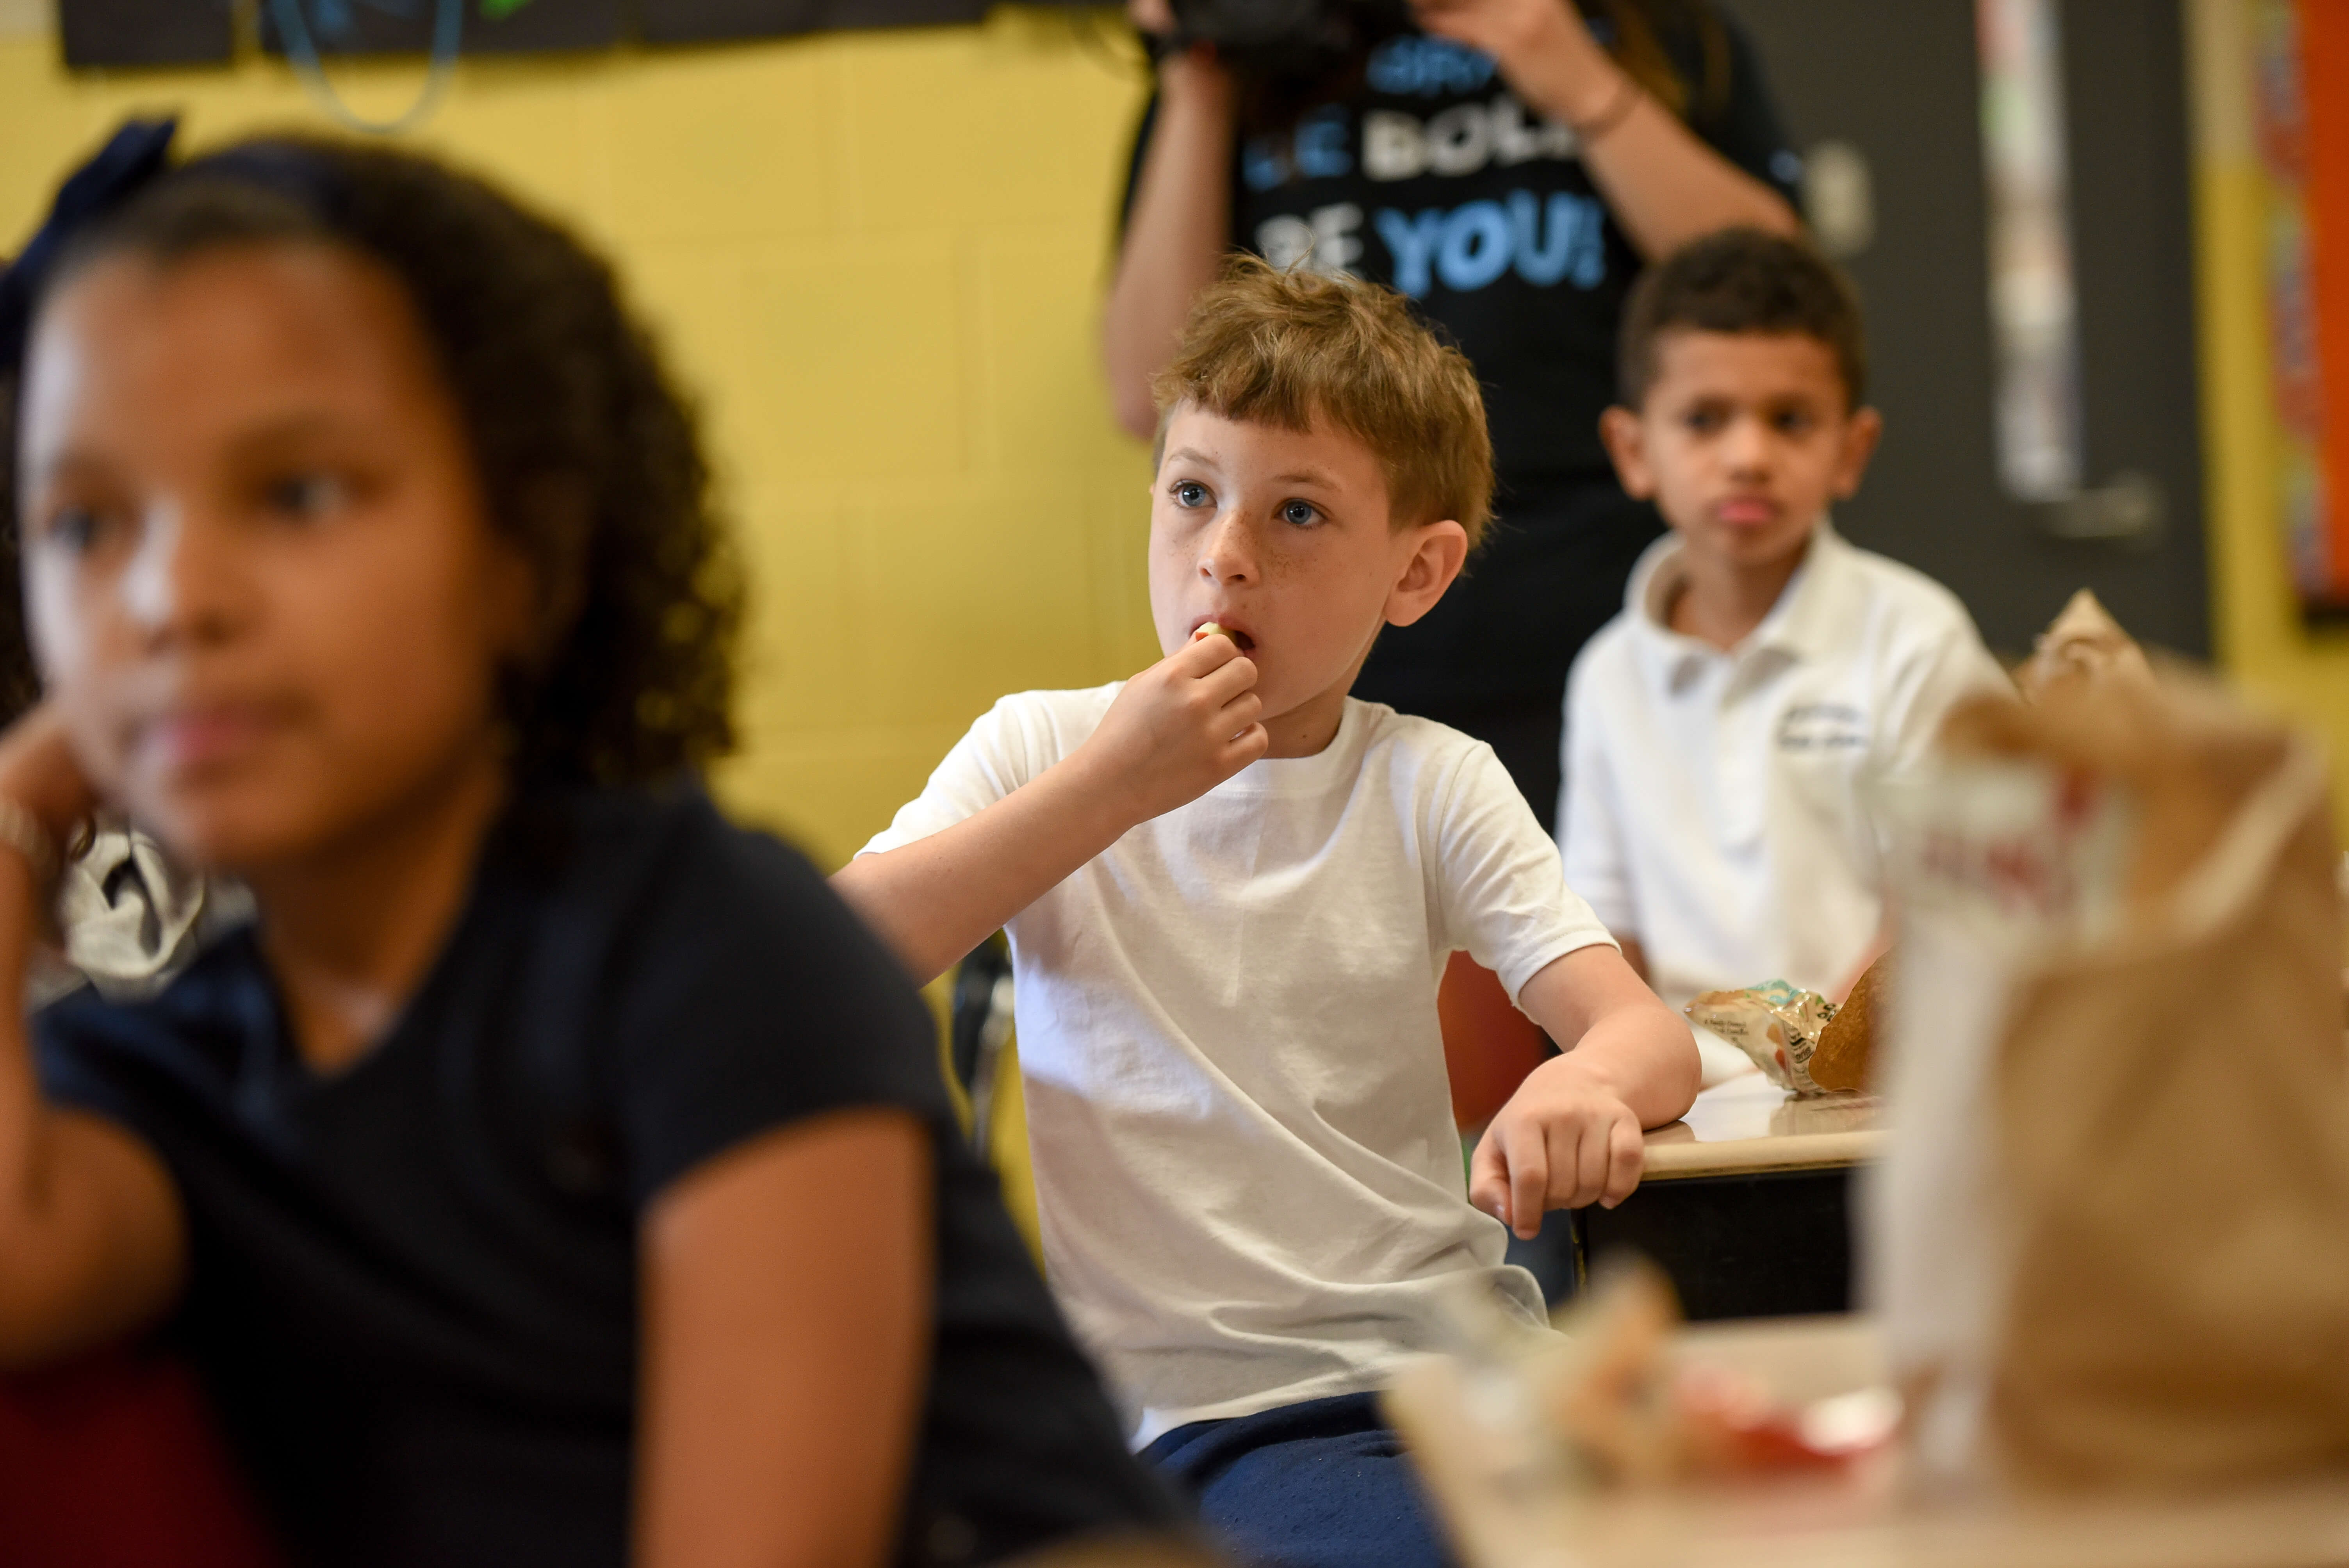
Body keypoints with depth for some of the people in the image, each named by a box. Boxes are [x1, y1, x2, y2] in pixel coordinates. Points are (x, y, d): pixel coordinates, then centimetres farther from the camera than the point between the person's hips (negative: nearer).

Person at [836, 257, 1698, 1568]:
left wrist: (1585, 1087, -29)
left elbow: (1649, 1031, -4)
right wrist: (1113, 786, -13)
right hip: (1215, 1406, -3)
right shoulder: (1044, 750, 6)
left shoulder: (1430, 785, 9)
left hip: (1464, 1356, 3)